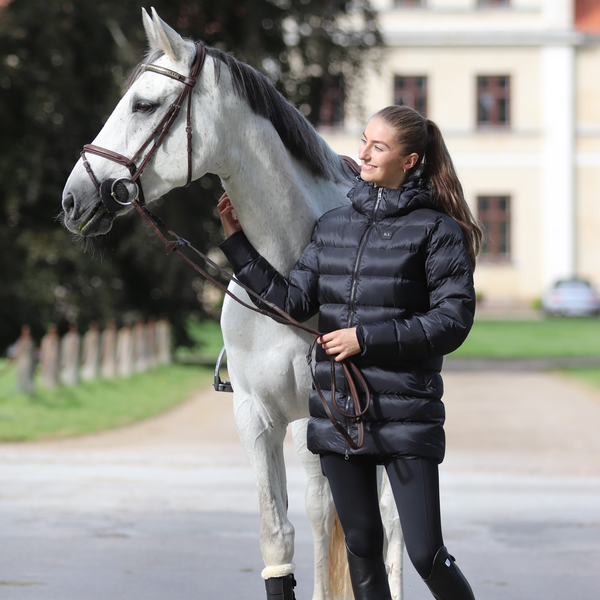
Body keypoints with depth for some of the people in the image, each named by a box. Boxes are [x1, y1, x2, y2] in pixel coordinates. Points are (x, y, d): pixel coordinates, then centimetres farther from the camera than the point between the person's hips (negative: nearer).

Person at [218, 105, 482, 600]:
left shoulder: (436, 229, -5)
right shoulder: (333, 226, 11)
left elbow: (453, 320, -10)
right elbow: (294, 301, 8)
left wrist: (367, 337, -15)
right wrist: (238, 242, 5)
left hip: (406, 415, -5)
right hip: (337, 413, 5)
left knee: (426, 554, -6)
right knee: (361, 547, 11)